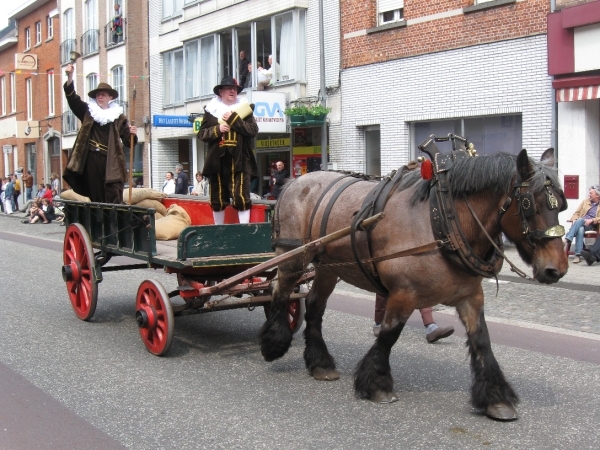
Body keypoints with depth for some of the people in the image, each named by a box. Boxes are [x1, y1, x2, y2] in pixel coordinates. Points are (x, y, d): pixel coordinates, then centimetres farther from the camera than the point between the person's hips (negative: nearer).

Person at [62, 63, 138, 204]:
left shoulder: (118, 117, 8)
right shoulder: (88, 112, 14)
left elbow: (127, 141, 5)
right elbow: (73, 99, 2)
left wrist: (132, 134, -19)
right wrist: (70, 77, -11)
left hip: (111, 162, -2)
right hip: (91, 160, 2)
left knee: (114, 200, -9)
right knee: (95, 198, 6)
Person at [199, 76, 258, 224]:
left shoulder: (244, 109, 7)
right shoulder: (211, 110, 9)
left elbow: (253, 130, -6)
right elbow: (202, 134, 7)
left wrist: (234, 119, -12)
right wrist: (217, 130, -11)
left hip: (240, 161, -2)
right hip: (218, 161, 2)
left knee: (241, 197, -9)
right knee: (218, 199, 10)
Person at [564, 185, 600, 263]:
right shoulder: (585, 201, 21)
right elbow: (577, 213, 18)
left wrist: (592, 220, -17)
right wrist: (574, 220, -4)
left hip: (592, 225, -2)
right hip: (581, 224, 3)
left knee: (580, 220, -37)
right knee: (580, 230, -36)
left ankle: (567, 239, -44)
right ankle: (578, 255, -43)